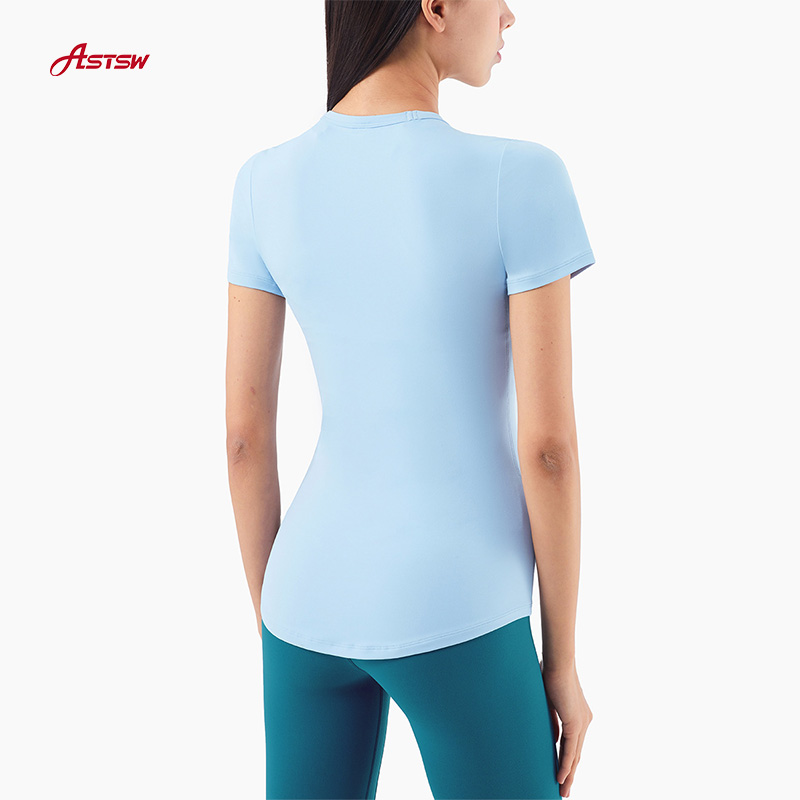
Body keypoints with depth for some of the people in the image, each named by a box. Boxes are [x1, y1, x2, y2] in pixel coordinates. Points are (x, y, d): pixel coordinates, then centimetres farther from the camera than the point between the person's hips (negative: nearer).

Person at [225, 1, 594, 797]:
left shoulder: (265, 183, -3)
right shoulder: (522, 181, -16)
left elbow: (244, 430, 0)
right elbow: (548, 441, -15)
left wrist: (274, 629, 13)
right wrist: (563, 656, 0)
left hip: (314, 598, 5)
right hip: (453, 616, -4)